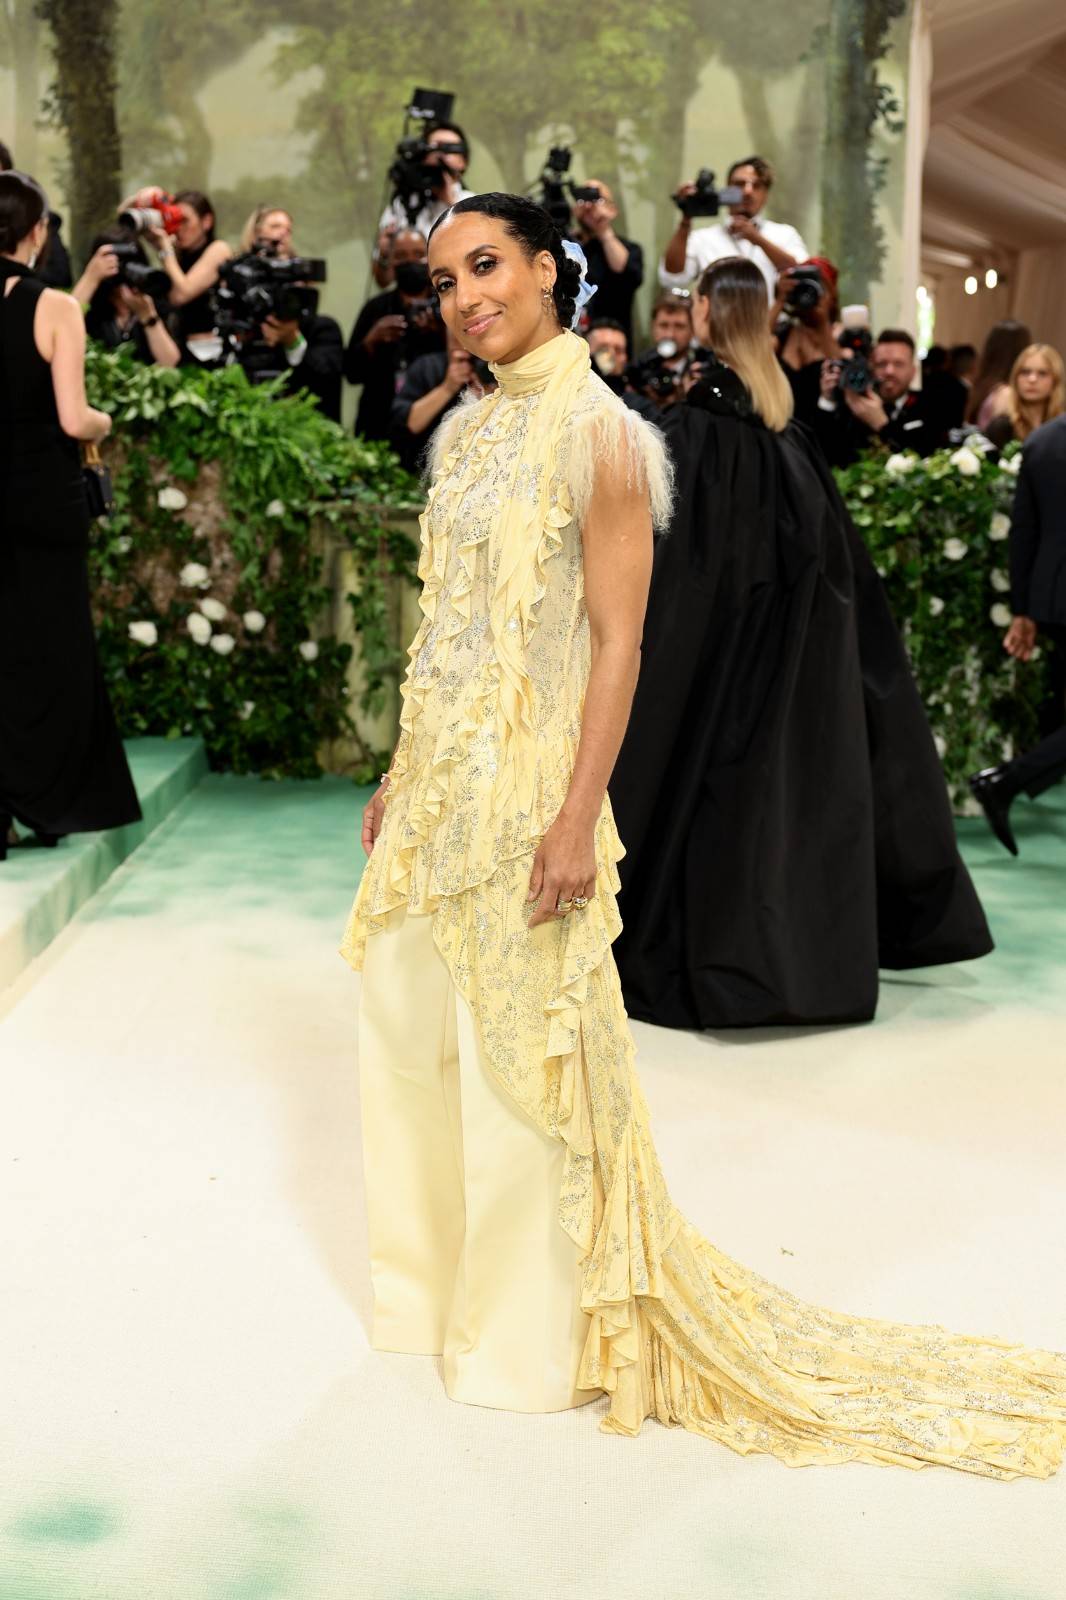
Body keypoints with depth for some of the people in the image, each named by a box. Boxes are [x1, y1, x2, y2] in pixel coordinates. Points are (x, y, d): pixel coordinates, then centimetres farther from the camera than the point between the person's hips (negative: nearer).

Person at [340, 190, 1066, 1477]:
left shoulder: (599, 432, -12)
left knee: (521, 1061, 3)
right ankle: (437, 1283, 38)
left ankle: (530, 1334, 23)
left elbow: (617, 639, -15)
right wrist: (399, 776, 16)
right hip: (436, 782, 8)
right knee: (409, 1037, 16)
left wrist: (577, 819, -19)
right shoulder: (463, 431, 11)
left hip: (524, 787, -8)